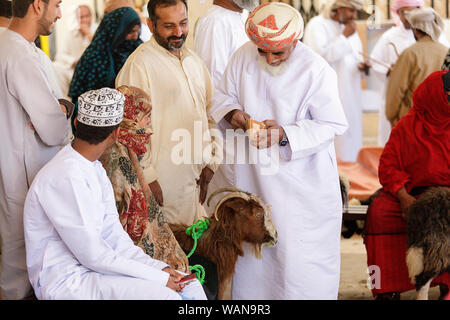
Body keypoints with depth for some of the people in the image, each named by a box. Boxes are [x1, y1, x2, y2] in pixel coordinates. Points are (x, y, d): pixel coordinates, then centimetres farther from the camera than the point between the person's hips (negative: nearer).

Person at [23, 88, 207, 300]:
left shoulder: (94, 170, 11)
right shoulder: (66, 177, -21)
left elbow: (113, 236, 10)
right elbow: (92, 254, -21)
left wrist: (158, 267, -4)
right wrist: (158, 278, -17)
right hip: (66, 281, -10)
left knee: (190, 287, 1)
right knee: (164, 295, -26)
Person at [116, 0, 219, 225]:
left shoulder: (193, 60, 14)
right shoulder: (139, 64, -11)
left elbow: (209, 112, 21)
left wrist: (209, 163, 13)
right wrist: (147, 177, -15)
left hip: (196, 179, 7)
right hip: (164, 184, -7)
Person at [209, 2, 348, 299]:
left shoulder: (316, 70, -16)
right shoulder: (243, 57, -2)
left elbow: (332, 125, -14)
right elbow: (221, 96, 11)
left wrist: (286, 134, -27)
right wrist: (232, 112, -13)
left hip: (301, 183, -5)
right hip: (253, 178, 5)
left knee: (298, 251, -3)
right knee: (251, 247, 15)